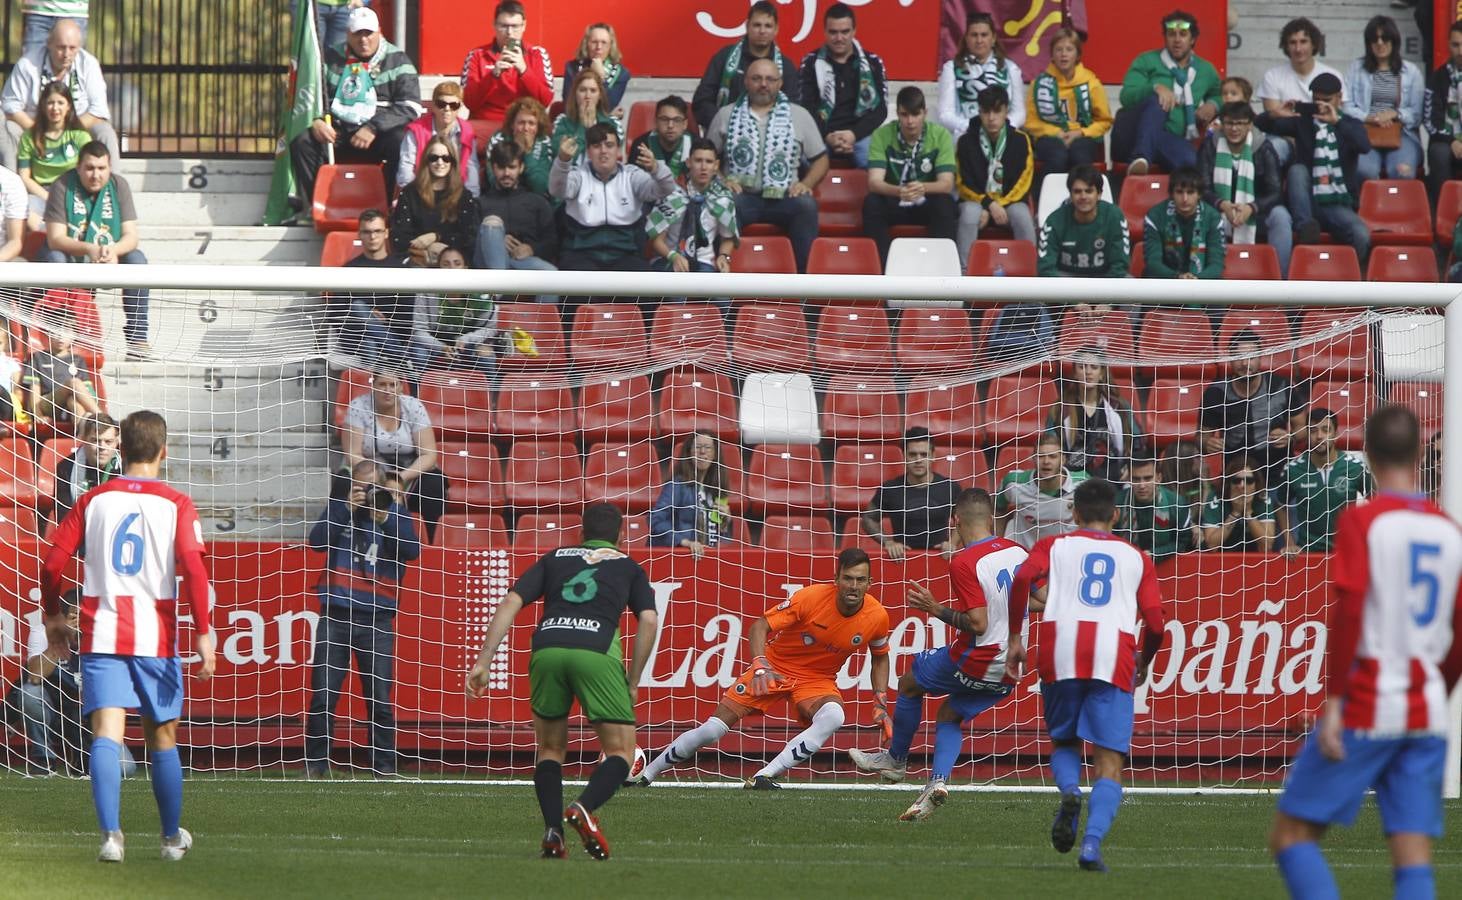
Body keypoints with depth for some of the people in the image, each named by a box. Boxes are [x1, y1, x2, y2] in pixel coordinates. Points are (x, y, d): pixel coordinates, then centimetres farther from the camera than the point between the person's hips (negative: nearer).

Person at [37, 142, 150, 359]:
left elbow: (130, 236, -12)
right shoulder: (63, 186, -14)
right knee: (53, 259, -34)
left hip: (108, 260, 2)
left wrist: (114, 250, -36)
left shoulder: (118, 185, -6)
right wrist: (89, 249, -39)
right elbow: (55, 239, -21)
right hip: (70, 258, -2)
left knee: (136, 259, -25)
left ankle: (137, 337, -25)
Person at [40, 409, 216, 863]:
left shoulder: (93, 501, 5)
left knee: (107, 735, -8)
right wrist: (203, 633, -10)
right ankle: (172, 837, 27)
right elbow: (193, 570, -12)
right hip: (156, 637, 0)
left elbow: (53, 563, 2)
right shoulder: (176, 505, -1)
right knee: (163, 739, 14)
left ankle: (111, 833, -25)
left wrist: (53, 614, 18)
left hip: (101, 634, 0)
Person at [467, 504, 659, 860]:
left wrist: (484, 660, 10)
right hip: (597, 653, -2)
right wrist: (633, 683, 15)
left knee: (550, 749, 19)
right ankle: (584, 808, -22)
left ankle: (553, 831, 1)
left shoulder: (554, 558, 27)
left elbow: (510, 603, 14)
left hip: (546, 649, 2)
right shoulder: (628, 566, 24)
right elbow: (648, 620, 9)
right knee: (621, 751, 6)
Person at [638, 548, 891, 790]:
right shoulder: (811, 597, -23)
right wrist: (759, 665, -35)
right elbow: (760, 626, -19)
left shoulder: (877, 617, -13)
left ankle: (763, 777, -32)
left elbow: (880, 658, 9)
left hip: (818, 680, 2)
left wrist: (880, 703, -1)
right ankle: (644, 776, 11)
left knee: (833, 717, -34)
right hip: (775, 669, -2)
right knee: (711, 730, -9)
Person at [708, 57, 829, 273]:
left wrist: (806, 184, -4)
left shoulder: (799, 116, 15)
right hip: (742, 196, 0)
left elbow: (820, 159, 15)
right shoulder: (726, 115, 15)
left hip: (783, 198, 1)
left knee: (806, 204, -32)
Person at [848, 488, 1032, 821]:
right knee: (950, 715, 23)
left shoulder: (964, 563, -18)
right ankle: (938, 780, 1)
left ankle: (896, 759, 34)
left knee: (910, 681, 20)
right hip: (1010, 672, 7)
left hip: (977, 662, -7)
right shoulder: (1017, 552, 2)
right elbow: (1040, 600, 11)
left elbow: (978, 624, -23)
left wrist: (937, 609, -12)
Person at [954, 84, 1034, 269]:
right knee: (969, 215, -34)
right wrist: (989, 204, -18)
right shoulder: (967, 141, -2)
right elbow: (964, 185, -2)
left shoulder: (1020, 140, -1)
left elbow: (1023, 183, -4)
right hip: (977, 201, 0)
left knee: (1022, 217, -33)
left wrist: (998, 206, -16)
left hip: (1011, 201, 0)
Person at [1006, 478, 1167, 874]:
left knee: (1063, 742, 21)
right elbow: (1155, 623, 11)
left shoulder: (1054, 546, 18)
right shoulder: (1136, 558, 21)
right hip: (1114, 660, 0)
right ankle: (1092, 842, -21)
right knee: (1109, 762, 0)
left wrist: (1015, 637, 5)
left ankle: (1070, 790, -12)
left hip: (1061, 656, 0)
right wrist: (1144, 663, 30)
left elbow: (1023, 578, -3)